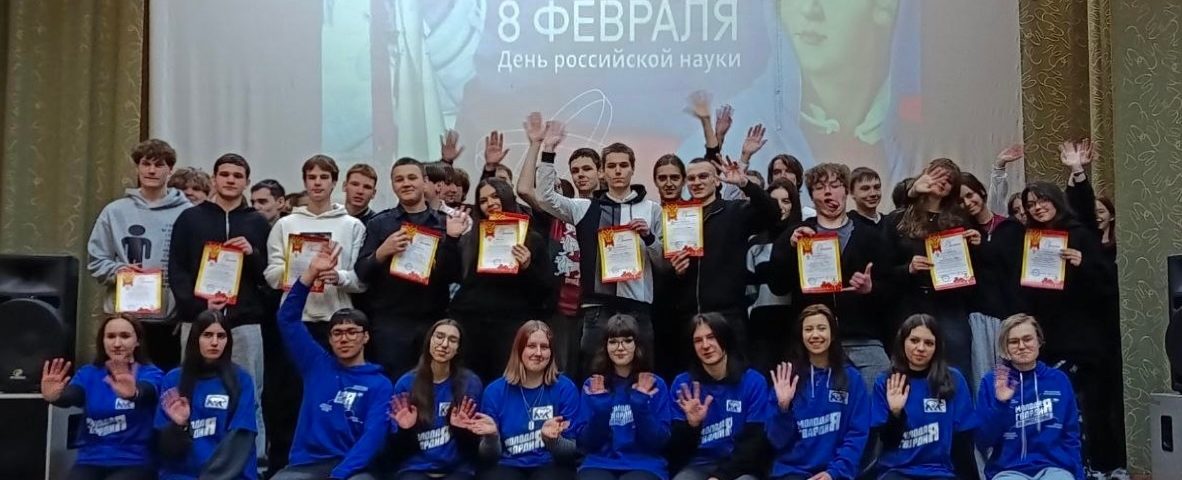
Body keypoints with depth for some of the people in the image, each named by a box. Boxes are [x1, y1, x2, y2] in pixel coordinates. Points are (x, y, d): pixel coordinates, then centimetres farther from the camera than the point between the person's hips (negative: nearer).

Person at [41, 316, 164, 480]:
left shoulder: (150, 373, 0)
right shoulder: (88, 373, 9)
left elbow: (145, 393, -24)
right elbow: (70, 396, -12)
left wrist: (132, 394, -49)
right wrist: (53, 397, -37)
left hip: (134, 463, -3)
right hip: (91, 461, 3)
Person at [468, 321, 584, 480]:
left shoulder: (565, 388, 0)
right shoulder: (495, 390, 3)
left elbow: (572, 451, -1)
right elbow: (490, 456, 4)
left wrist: (553, 440, -21)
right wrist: (491, 437, -17)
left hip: (551, 466, -1)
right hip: (508, 466, 1)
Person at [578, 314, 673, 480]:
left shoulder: (655, 385, 5)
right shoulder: (592, 386, 9)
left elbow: (659, 442, -1)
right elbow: (587, 444, 3)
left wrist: (642, 408, -15)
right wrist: (599, 410, -13)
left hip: (644, 465, -1)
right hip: (599, 464, 1)